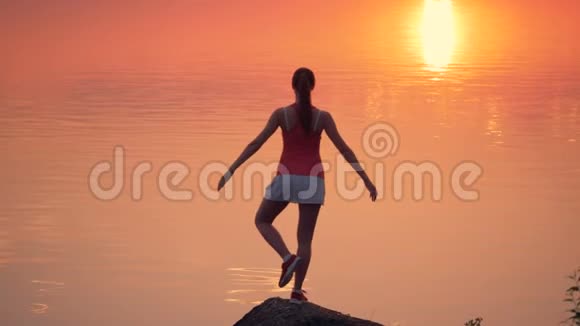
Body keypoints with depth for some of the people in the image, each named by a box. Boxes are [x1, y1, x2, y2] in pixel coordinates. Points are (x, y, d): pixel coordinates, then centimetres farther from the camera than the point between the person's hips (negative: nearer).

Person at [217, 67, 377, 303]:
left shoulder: (281, 114, -6)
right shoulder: (323, 117, -4)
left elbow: (255, 144, -7)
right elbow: (344, 149, -4)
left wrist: (230, 171, -2)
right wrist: (366, 180, 1)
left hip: (287, 178, -1)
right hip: (312, 180, 1)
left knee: (262, 221, 20)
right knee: (305, 238, 10)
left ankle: (288, 258, -4)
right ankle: (297, 291, 5)